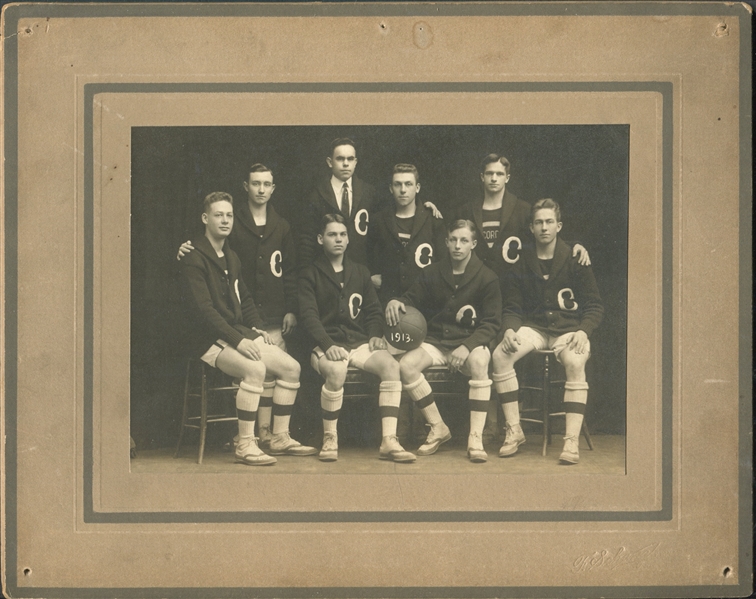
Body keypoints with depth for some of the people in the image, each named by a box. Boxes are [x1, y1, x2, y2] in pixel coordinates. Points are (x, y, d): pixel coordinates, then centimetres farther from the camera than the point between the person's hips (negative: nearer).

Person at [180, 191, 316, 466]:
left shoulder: (231, 257, 18)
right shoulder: (194, 259, -10)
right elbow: (203, 309, -18)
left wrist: (257, 328, 7)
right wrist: (237, 340, -25)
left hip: (240, 332, 9)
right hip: (212, 339, -9)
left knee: (291, 367, -2)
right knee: (255, 368, -33)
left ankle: (280, 437, 7)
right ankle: (245, 445, -28)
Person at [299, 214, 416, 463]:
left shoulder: (360, 272, 20)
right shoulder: (310, 275, 7)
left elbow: (373, 310, 21)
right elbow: (309, 315, -5)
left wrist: (375, 335, -1)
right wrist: (327, 345, -20)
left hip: (359, 342, 4)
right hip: (326, 345, -4)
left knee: (391, 365, -27)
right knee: (336, 370, -38)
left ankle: (389, 441, -28)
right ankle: (329, 438, -17)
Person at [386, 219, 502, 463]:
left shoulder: (486, 277, -2)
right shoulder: (432, 273, 7)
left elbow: (492, 323, -5)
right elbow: (413, 299, 14)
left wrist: (467, 347, -21)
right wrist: (396, 302, -12)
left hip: (471, 342, -3)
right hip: (436, 342, 3)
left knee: (478, 361, -38)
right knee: (406, 364, -27)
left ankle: (476, 438, -32)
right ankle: (437, 428, -10)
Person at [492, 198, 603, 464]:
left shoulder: (574, 260, 2)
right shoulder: (521, 262, 7)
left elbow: (594, 305, 3)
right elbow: (512, 307, 8)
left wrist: (583, 331, -16)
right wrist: (509, 330, -14)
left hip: (569, 329, -2)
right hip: (534, 327, 2)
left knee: (575, 362, -36)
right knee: (500, 355, -26)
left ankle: (572, 440, -34)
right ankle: (514, 430, -16)